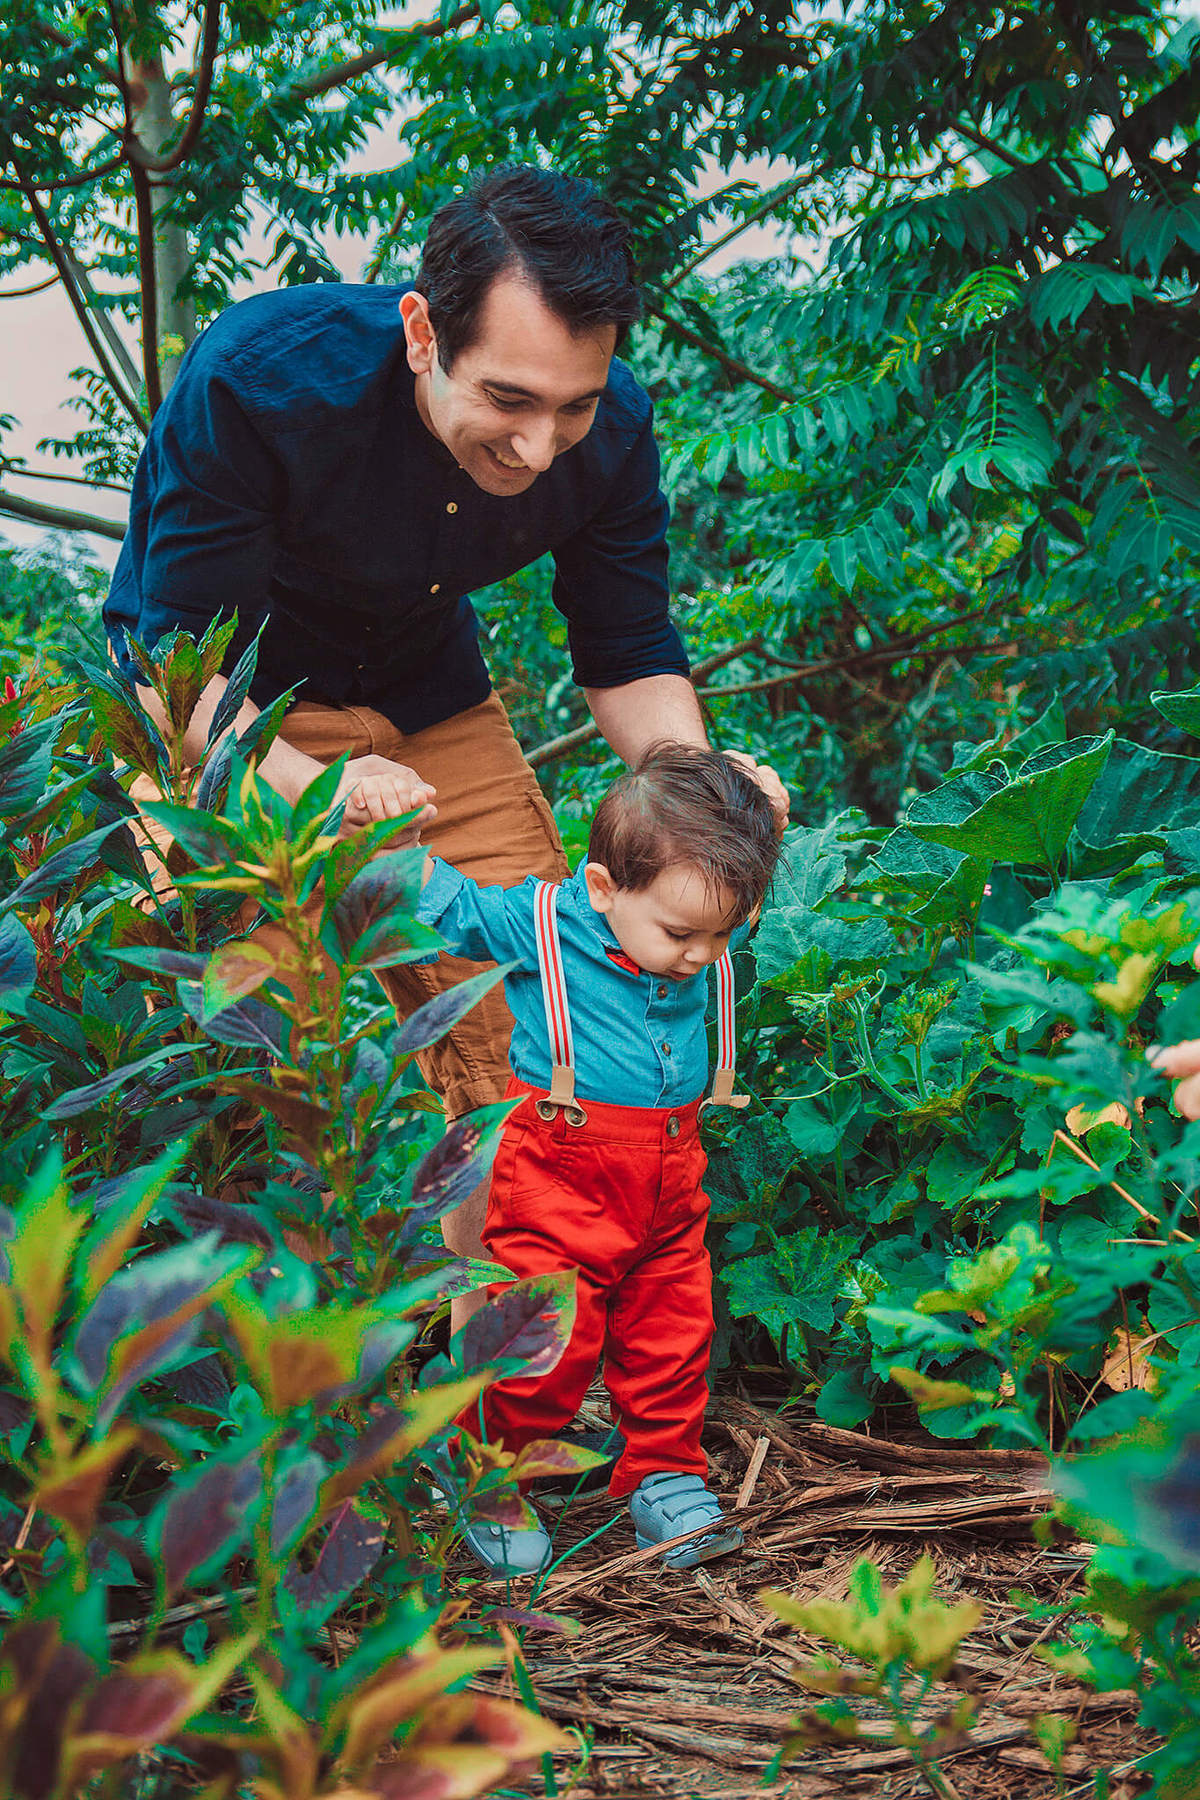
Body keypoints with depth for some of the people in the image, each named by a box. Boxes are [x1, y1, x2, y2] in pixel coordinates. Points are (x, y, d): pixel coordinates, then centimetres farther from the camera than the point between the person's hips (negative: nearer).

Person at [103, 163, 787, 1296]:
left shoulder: (610, 431, -20)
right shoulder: (256, 379, -33)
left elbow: (628, 656, -7)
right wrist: (308, 786, -50)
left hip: (422, 693, 4)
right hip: (221, 716, -4)